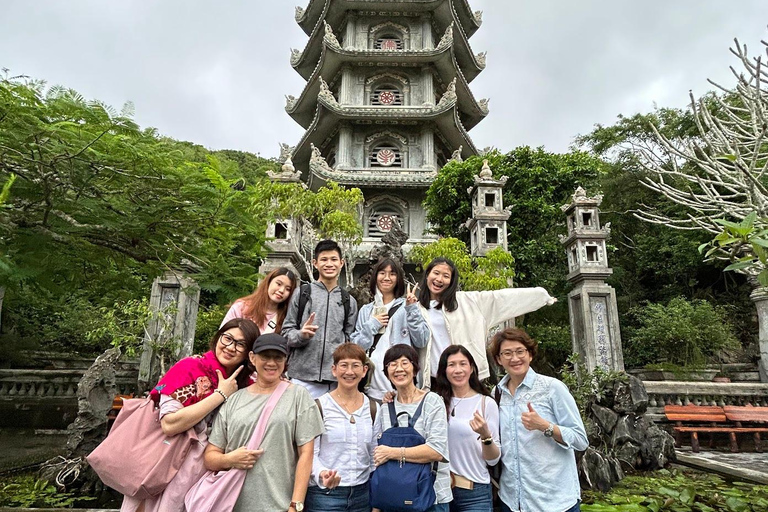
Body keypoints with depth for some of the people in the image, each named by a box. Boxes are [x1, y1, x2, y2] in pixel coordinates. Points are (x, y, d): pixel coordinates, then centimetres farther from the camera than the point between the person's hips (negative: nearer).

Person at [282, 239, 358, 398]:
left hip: (335, 379, 2)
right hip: (302, 378, -2)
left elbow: (349, 340, 16)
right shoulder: (302, 293, 5)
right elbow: (286, 333, 5)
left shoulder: (349, 301, 13)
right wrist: (301, 335, -15)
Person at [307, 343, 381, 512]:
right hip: (325, 493, -3)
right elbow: (310, 453, -7)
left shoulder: (372, 408, 4)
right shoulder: (319, 406, -7)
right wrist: (321, 473, -25)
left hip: (362, 493, 3)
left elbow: (375, 456, 10)